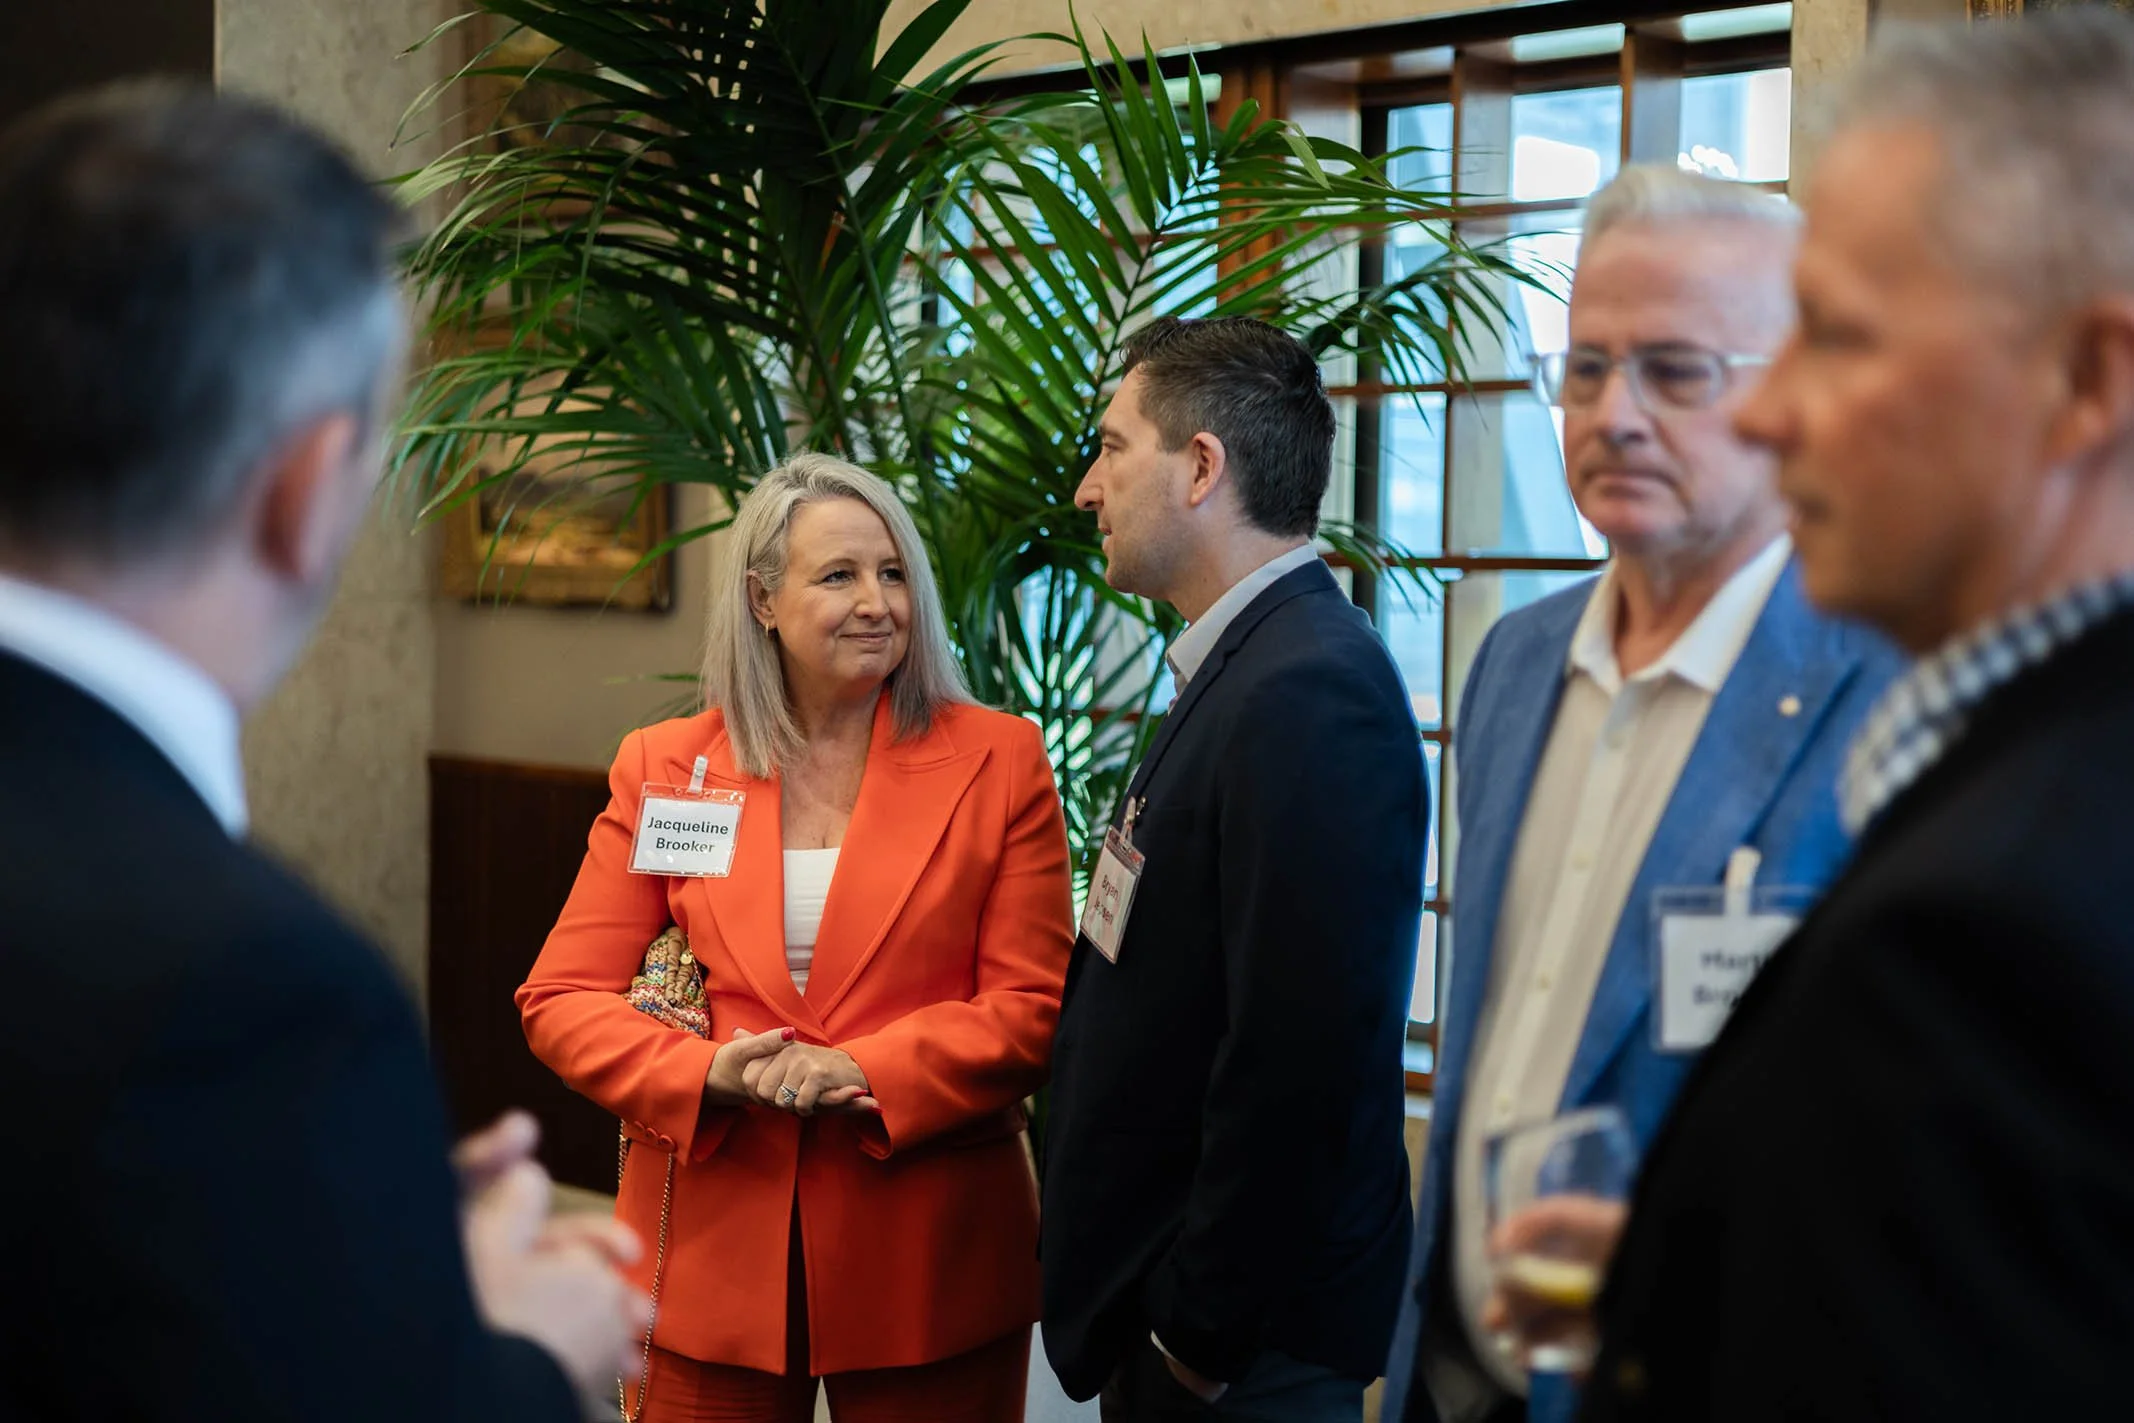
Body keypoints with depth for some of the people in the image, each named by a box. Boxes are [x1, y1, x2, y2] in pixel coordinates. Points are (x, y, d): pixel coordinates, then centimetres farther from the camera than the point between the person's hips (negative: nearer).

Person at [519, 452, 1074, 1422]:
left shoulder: (999, 763, 0)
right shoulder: (663, 767, 4)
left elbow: (1035, 1007, -5)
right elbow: (560, 999, 2)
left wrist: (862, 1070, -19)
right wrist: (709, 1071, -16)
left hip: (931, 1263, -1)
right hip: (713, 1257, 1)